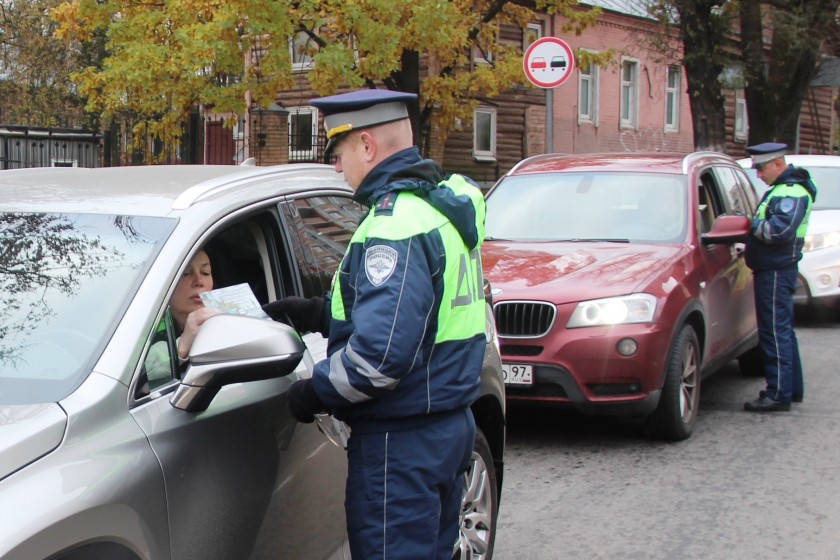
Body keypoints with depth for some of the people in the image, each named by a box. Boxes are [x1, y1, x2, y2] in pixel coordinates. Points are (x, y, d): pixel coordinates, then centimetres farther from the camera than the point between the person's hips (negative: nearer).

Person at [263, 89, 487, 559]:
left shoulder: (397, 225, -21)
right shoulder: (445, 200, 10)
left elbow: (381, 353, -28)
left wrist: (315, 392, -13)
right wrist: (317, 313, 15)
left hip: (402, 441, -10)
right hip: (452, 423, 10)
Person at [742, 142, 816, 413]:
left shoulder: (792, 192, -16)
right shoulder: (781, 189, 18)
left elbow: (780, 230, -27)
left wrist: (752, 225, -14)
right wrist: (753, 225, 2)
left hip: (777, 271, -11)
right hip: (774, 270, 11)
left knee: (775, 332, -9)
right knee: (783, 331, 17)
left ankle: (779, 395, -6)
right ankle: (792, 388, 26)